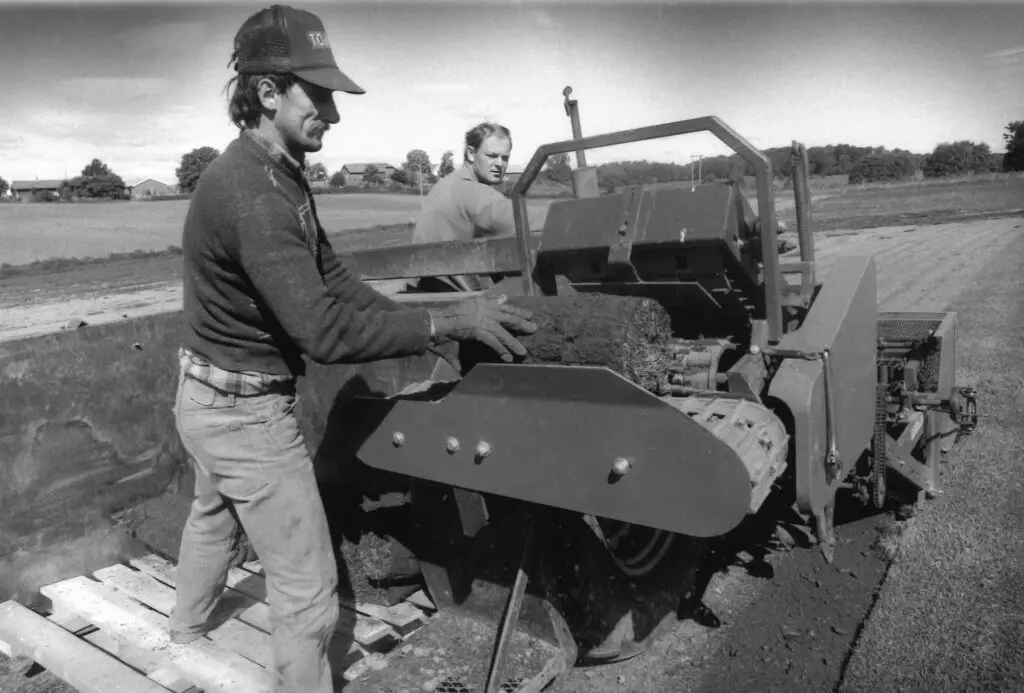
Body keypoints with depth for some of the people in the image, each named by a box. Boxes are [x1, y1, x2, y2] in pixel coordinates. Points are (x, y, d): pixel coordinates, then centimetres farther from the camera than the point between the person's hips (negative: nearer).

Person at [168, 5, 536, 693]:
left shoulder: (281, 176, 2)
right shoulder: (251, 192, -29)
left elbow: (329, 271, 4)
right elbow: (324, 331, -35)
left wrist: (420, 321, -4)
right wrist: (448, 322, -31)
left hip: (210, 397, 11)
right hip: (247, 414, -11)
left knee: (214, 514, 35)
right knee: (307, 589, 2)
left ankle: (187, 626, 62)